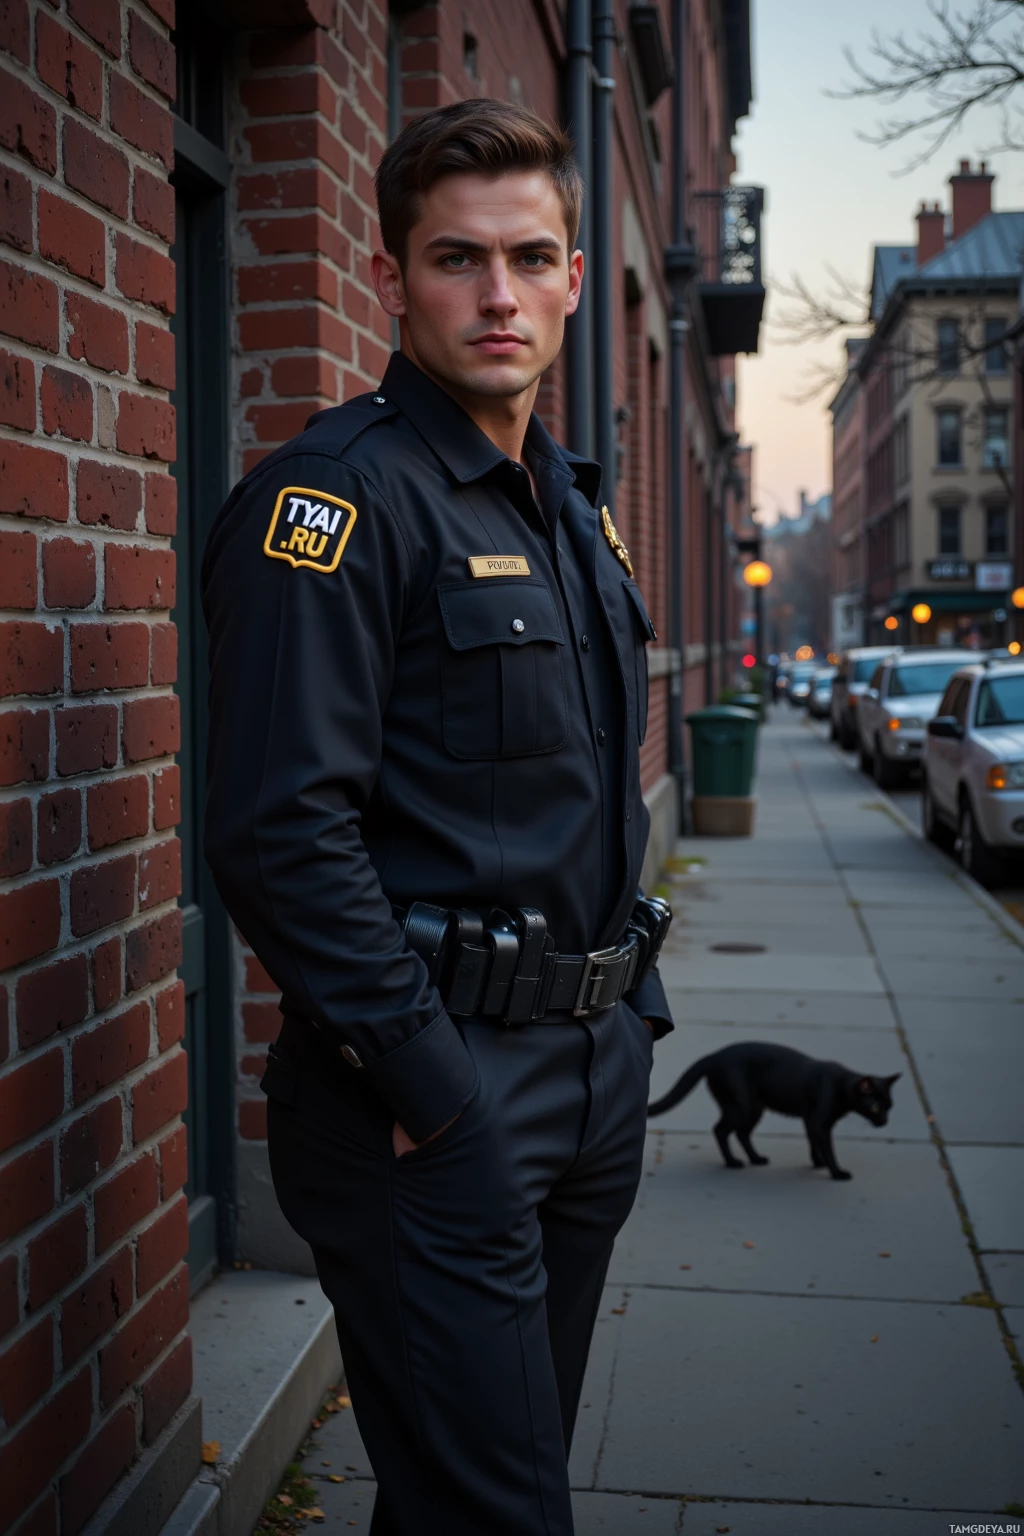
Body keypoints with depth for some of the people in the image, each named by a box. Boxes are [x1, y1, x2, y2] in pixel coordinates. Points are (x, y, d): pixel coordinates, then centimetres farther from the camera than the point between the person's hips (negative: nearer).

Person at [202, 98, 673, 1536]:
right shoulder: (335, 499, -14)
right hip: (435, 1098, -8)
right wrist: (430, 1082, -21)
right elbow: (279, 829, -22)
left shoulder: (576, 507, 14)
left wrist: (633, 998, 14)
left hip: (594, 1079, 8)